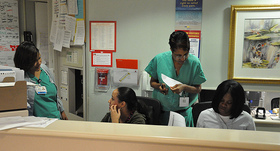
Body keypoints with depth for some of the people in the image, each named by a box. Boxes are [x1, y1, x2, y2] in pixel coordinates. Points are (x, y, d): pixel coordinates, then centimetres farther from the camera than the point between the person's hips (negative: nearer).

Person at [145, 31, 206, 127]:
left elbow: (198, 89, 0)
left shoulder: (194, 62, -5)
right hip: (161, 110, 0)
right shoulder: (159, 59, -5)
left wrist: (184, 87, -19)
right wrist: (159, 86, -14)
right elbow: (152, 82, 7)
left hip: (184, 112, 0)